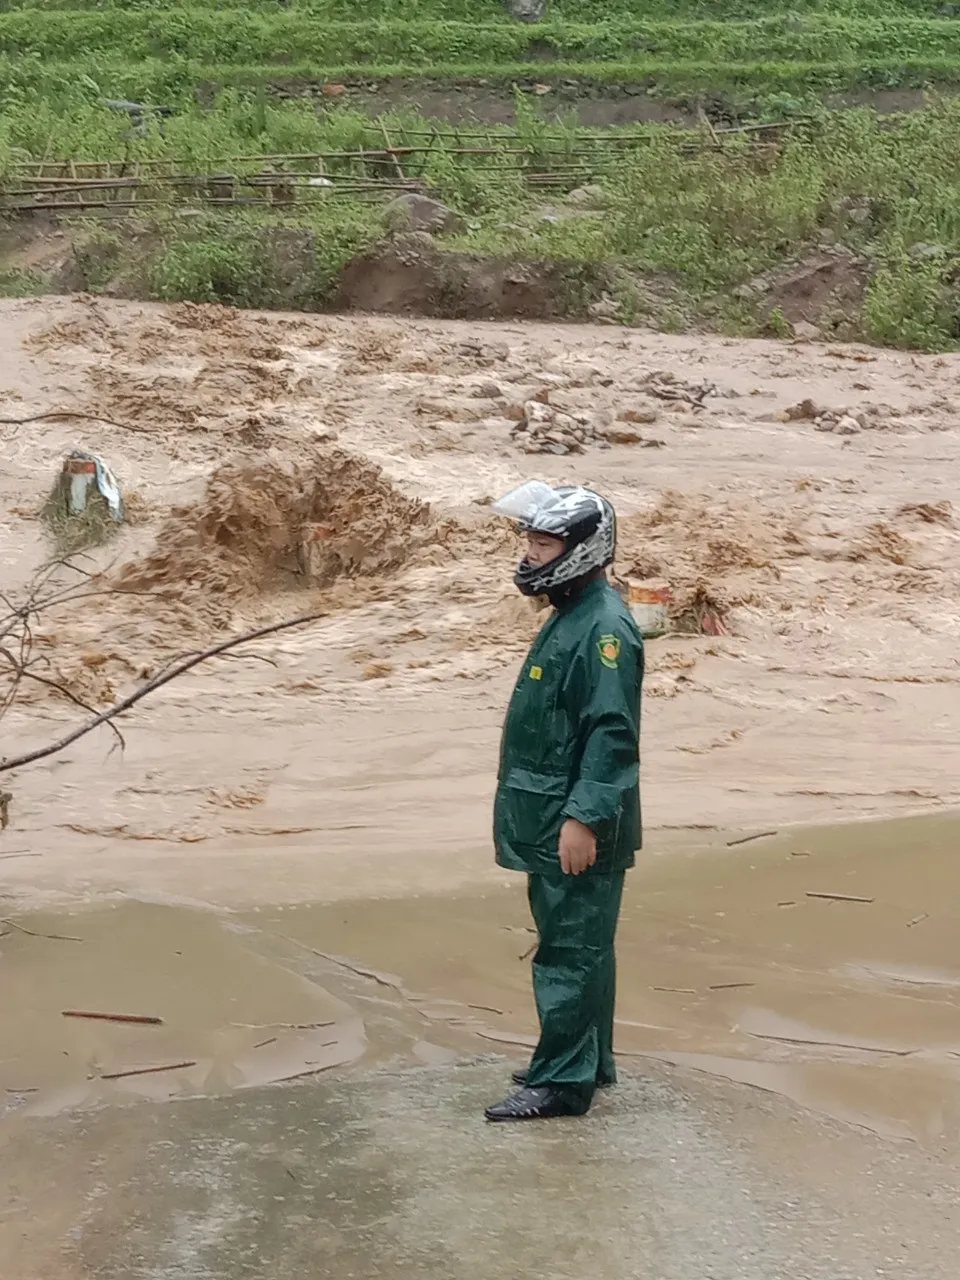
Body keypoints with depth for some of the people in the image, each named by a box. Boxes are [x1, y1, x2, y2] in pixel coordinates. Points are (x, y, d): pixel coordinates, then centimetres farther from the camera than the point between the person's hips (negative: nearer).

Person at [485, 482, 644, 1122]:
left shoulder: (604, 626, -19)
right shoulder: (568, 615, 14)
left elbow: (612, 733, -24)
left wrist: (584, 818, -26)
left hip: (579, 828, -10)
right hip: (551, 821, 10)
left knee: (573, 950, -4)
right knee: (576, 944, 17)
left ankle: (563, 1080, 3)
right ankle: (588, 1061, 28)